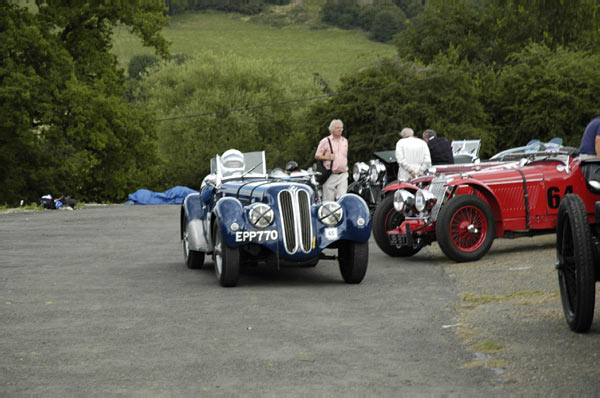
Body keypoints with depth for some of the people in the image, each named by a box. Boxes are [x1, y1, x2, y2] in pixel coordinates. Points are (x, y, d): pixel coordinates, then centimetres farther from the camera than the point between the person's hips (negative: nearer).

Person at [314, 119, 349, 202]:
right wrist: (327, 157, -15)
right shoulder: (325, 141, -1)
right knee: (328, 200, -2)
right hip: (330, 175, -4)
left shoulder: (344, 141, 15)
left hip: (343, 175, 4)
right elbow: (317, 156, -1)